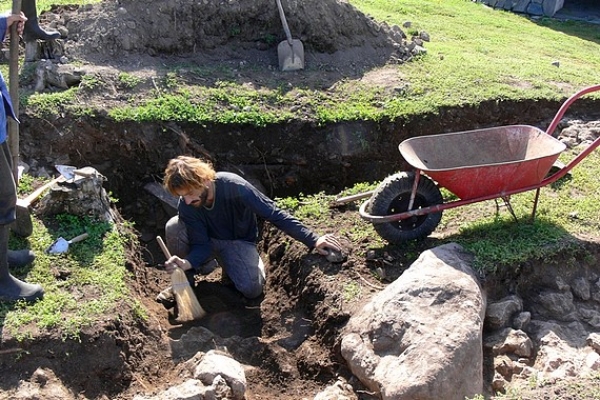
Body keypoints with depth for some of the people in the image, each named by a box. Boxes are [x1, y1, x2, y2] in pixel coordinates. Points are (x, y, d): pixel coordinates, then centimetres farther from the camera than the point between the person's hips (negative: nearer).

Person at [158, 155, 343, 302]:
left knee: (252, 289, -28)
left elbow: (275, 214, -30)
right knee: (173, 227, -28)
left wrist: (313, 240, -33)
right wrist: (187, 263, -42)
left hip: (239, 241, -2)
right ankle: (185, 278, -2)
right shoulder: (186, 206, -22)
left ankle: (233, 264, 7)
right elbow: (201, 245, -18)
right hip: (207, 241, 2)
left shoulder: (234, 187, -33)